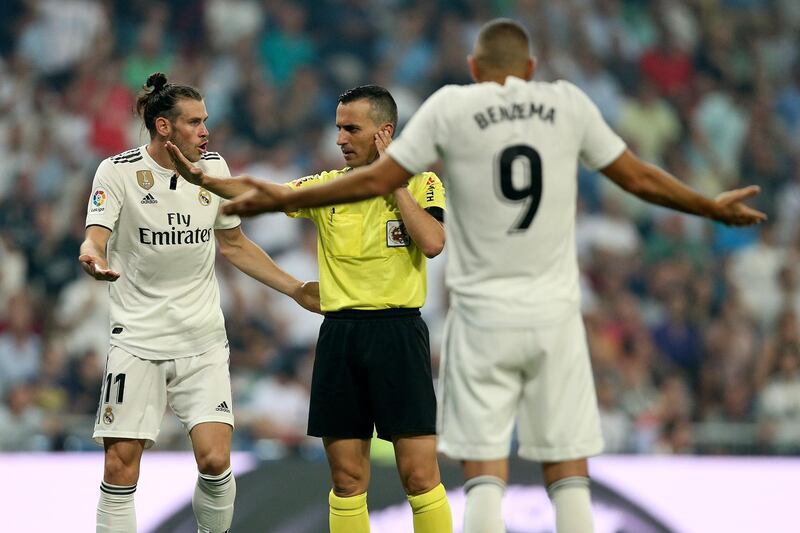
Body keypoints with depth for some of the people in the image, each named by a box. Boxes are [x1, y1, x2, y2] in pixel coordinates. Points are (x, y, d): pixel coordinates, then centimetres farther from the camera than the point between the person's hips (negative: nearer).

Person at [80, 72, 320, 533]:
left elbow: (234, 244, 17)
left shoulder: (213, 167, 5)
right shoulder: (119, 171, -6)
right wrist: (94, 257, -41)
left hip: (203, 340, 2)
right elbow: (95, 237, -16)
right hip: (138, 338, -2)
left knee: (215, 460, -11)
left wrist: (297, 289, 13)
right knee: (120, 468, -7)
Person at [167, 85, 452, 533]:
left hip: (398, 333, -3)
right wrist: (202, 178, -20)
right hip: (340, 334, 3)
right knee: (347, 479, 5)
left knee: (420, 474, -6)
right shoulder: (328, 187, 8)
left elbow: (433, 242, -16)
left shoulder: (422, 184, 1)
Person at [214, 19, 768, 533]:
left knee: (485, 475, -1)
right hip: (555, 317, 1)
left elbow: (377, 180, -1)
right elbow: (639, 178, 11)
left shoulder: (451, 106, -1)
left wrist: (284, 199, 9)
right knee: (569, 475, 5)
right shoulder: (568, 103, 4)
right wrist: (714, 208, 27)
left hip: (483, 317, -1)